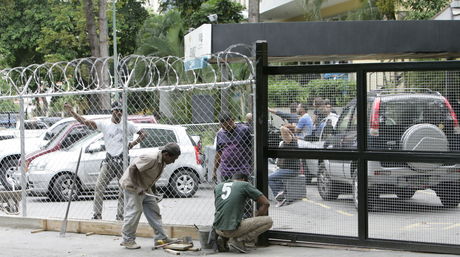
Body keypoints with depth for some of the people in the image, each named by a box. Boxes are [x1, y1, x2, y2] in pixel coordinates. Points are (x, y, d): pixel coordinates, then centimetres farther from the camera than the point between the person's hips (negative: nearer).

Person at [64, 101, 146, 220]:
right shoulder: (104, 123, 1)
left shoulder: (128, 125, 4)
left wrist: (132, 144, -4)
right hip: (109, 160, 0)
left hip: (123, 160, 1)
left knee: (124, 189, 3)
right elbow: (85, 122, -6)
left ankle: (120, 216, 12)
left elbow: (142, 134, 11)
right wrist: (72, 112, -17)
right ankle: (97, 214, -4)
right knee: (99, 187, -9)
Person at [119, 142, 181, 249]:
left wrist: (149, 189, 10)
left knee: (154, 211, 8)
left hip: (145, 187, 10)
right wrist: (136, 187, -28)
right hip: (132, 185, -10)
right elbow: (132, 169, -30)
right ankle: (127, 240, 3)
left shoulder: (162, 161, 0)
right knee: (134, 212, -9)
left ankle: (161, 238, 13)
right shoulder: (151, 158, -30)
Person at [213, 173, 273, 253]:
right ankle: (238, 240, -6)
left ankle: (223, 238, 11)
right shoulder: (245, 185, 5)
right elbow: (265, 203, 3)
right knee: (268, 221, 4)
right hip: (232, 230, -7)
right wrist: (255, 219, 14)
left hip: (217, 229, 7)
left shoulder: (218, 187, 19)